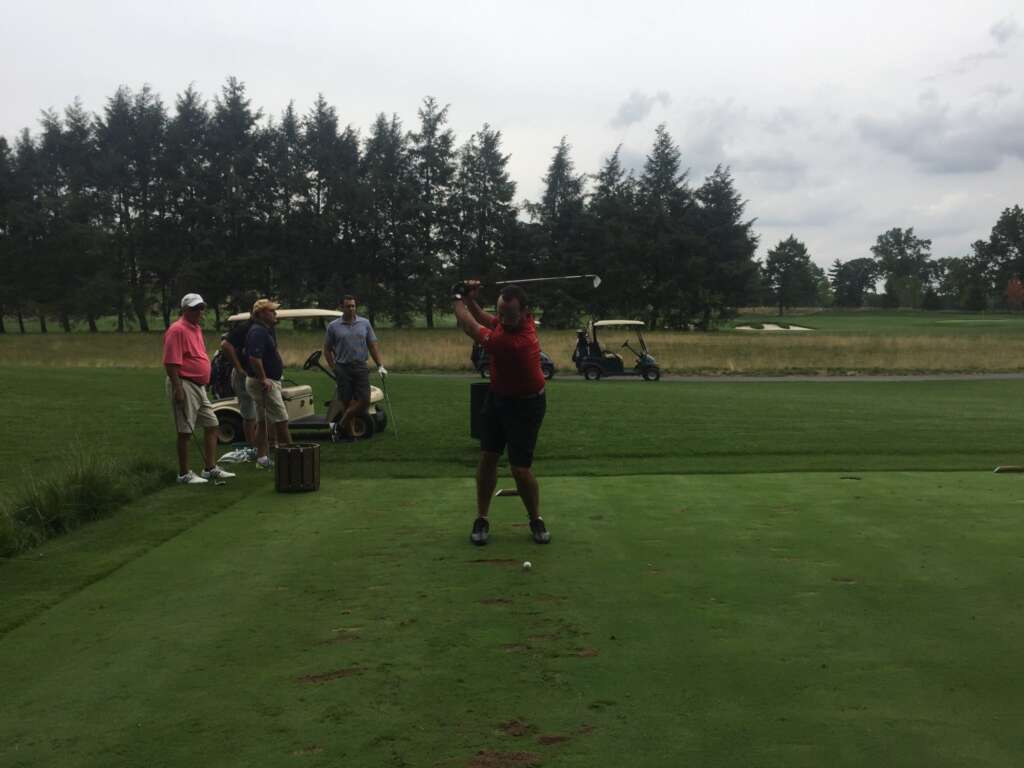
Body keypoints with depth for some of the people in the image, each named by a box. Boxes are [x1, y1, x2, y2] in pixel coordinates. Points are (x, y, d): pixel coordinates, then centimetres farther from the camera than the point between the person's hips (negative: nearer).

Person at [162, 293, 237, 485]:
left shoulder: (197, 328, 16)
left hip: (199, 386, 10)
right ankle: (184, 474, 7)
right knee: (185, 431, -2)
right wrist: (178, 389, -23)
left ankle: (210, 469, 18)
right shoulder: (177, 330, -14)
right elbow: (171, 362, -20)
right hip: (185, 386, -10)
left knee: (212, 425, 11)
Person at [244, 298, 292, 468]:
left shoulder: (267, 330, 14)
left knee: (262, 421, 10)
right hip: (265, 382, -11)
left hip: (267, 381, 11)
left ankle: (262, 458, 13)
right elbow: (254, 358, -28)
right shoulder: (258, 332, -18)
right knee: (281, 419, -5)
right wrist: (263, 379, -23)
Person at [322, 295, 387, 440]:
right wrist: (334, 368, 1)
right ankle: (347, 433, 12)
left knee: (364, 401, -6)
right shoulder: (333, 326, 2)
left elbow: (373, 346, 8)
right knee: (347, 402, 0)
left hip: (361, 367, 2)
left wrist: (380, 365, 0)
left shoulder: (365, 323, 7)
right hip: (343, 368, -2)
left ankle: (342, 425, 11)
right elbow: (327, 349, 8)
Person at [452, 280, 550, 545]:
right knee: (487, 458, 2)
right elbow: (488, 322, 13)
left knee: (520, 469, -6)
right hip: (497, 396, 8)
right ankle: (481, 519, 12)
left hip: (525, 406, -8)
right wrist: (471, 301, -4)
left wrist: (459, 300, -5)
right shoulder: (514, 320, -11)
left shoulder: (514, 343, -35)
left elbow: (470, 328, -22)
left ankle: (536, 519, 17)